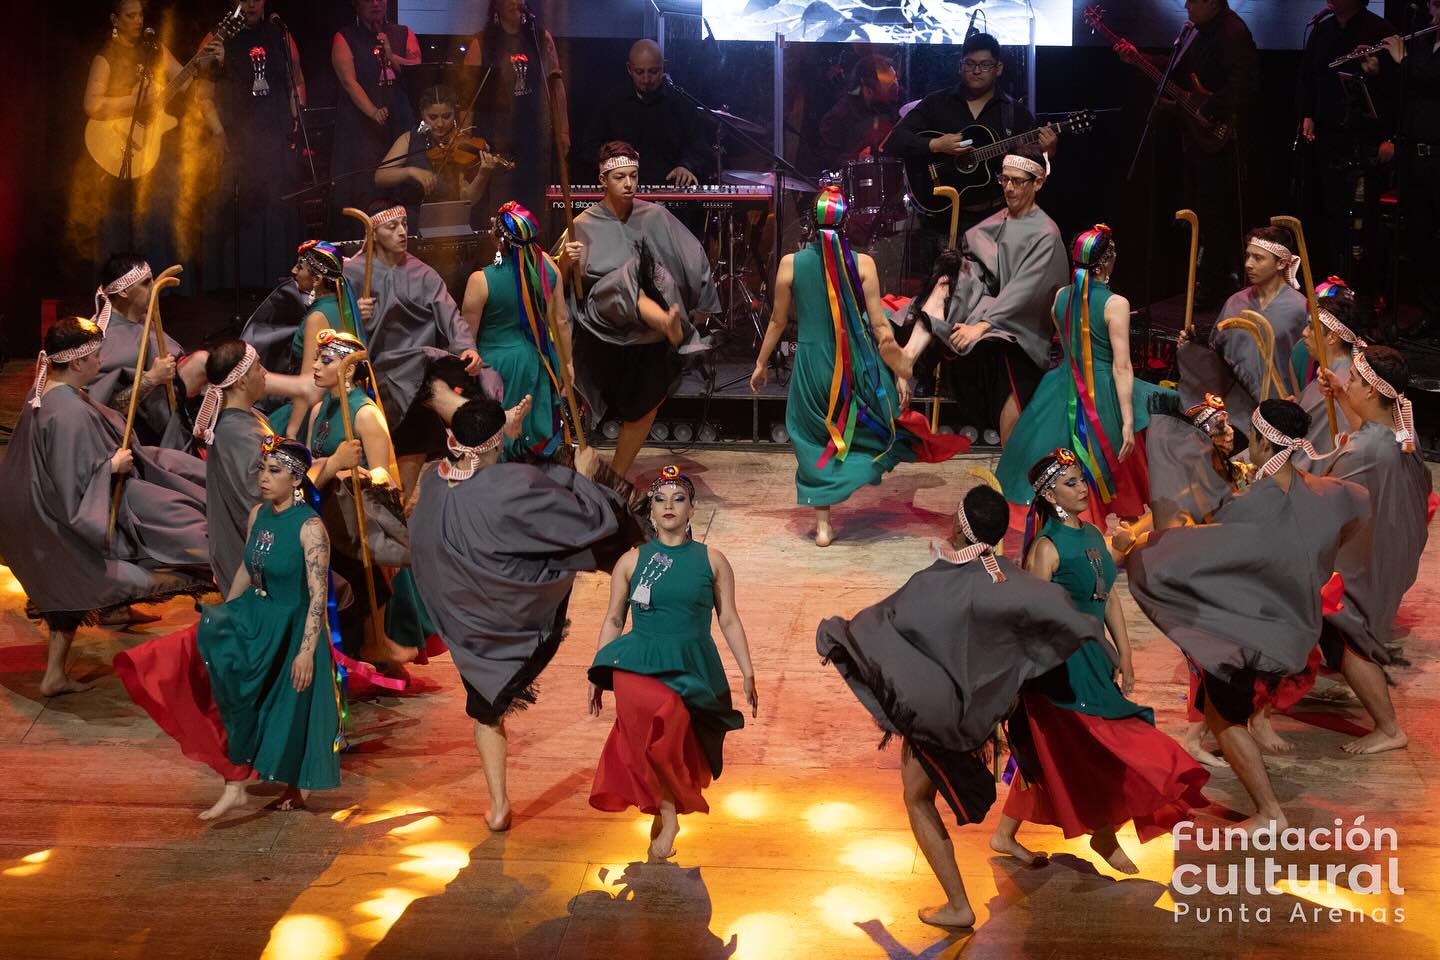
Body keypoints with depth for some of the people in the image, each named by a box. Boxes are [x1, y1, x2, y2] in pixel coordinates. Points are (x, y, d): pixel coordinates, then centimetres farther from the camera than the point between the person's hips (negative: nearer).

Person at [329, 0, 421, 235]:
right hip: (361, 126, -3)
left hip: (401, 124, 3)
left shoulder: (403, 34, 15)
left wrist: (392, 57, -14)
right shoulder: (345, 38, 5)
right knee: (363, 191, -8)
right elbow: (349, 81, -8)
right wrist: (373, 111, -22)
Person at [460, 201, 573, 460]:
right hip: (538, 359, 4)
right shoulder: (547, 265, -11)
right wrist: (566, 362, 12)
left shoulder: (481, 280, -22)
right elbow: (561, 320, -1)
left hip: (497, 363, -4)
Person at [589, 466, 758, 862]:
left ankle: (663, 810, 17)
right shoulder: (632, 560, 7)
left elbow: (728, 620, 10)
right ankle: (667, 810, -18)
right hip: (640, 664, -1)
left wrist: (747, 673, 7)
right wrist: (597, 674, 9)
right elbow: (613, 620, 12)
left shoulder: (712, 560, 7)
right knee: (654, 711, -32)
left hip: (694, 669, 1)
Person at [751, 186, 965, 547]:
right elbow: (879, 326, -6)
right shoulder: (862, 263, -8)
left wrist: (761, 364, 18)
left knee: (816, 442, 13)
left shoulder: (790, 264, -5)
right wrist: (900, 374, 2)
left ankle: (823, 526, 15)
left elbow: (778, 322, 4)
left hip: (811, 362, 2)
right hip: (856, 364, -2)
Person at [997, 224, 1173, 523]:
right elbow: (1122, 367, -18)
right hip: (1104, 394, -5)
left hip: (1065, 394, 5)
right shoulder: (1115, 304, -15)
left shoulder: (1061, 296, 1)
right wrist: (1128, 422, -17)